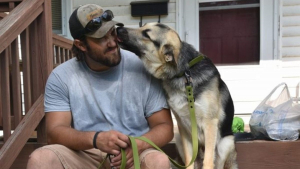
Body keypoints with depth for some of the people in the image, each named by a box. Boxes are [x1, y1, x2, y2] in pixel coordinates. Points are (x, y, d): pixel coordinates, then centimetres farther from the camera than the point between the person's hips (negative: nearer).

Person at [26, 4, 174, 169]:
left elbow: (164, 126, -4)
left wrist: (139, 145, -26)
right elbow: (55, 132, -9)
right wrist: (95, 139, -29)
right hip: (84, 155, 1)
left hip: (133, 155, 0)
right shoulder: (61, 77, -3)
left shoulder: (142, 68, -6)